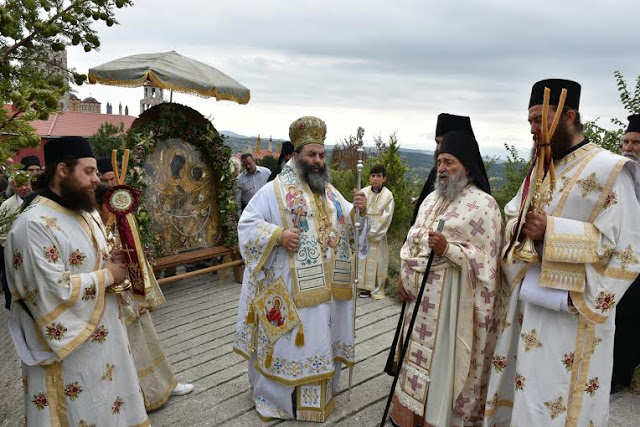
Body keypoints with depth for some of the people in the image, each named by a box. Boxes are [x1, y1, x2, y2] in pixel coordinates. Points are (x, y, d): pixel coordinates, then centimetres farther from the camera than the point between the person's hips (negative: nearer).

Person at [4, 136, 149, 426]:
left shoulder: (86, 212, 6)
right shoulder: (34, 224, -23)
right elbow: (55, 290, -27)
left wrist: (112, 261, -4)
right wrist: (107, 276, -17)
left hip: (105, 333, 8)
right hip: (69, 344, -8)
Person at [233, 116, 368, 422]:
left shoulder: (330, 192, 11)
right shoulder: (275, 190, -7)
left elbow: (348, 227, 11)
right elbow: (247, 224, -9)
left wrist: (359, 212, -9)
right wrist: (278, 235, -23)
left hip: (327, 286, 6)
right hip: (291, 288, -6)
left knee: (321, 340, 18)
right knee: (290, 343, 6)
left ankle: (319, 393, 38)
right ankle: (277, 395, 28)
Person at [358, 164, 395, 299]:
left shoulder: (388, 195, -7)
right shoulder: (363, 192, -1)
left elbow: (386, 217, -8)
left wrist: (372, 232, -9)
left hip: (378, 234, -2)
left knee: (376, 260, 2)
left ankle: (376, 288, 13)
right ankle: (363, 285, 16)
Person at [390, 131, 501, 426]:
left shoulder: (483, 204, -9)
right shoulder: (432, 199, 13)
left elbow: (485, 259, -13)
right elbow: (412, 240, 14)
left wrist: (447, 249, -26)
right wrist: (403, 276, 2)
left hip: (451, 298, -7)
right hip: (420, 293, 7)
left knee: (442, 359, 3)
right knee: (417, 354, 16)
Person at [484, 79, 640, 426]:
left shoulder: (609, 170, -10)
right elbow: (513, 212, 20)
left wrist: (551, 230, -22)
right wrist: (517, 227, -5)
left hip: (570, 313, -7)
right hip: (526, 301, 7)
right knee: (517, 395, 16)